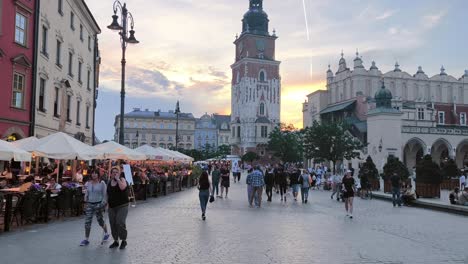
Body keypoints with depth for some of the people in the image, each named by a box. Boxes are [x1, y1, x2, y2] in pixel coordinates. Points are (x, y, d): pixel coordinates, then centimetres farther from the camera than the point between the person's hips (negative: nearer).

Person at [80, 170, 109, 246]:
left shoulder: (102, 183, -3)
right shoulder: (88, 183, 8)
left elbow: (105, 194, -5)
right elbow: (86, 193, 15)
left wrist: (103, 203, -13)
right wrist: (86, 201, 6)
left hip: (98, 204, -3)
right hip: (89, 204, 3)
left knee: (100, 220, 8)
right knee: (87, 221, -3)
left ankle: (106, 233, 33)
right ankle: (86, 239, 5)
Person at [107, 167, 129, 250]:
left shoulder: (122, 179, -5)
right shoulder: (110, 182, 10)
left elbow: (122, 187, -26)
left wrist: (117, 179, -19)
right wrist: (107, 202, 16)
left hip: (122, 206, -5)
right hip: (112, 207, 6)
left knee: (120, 223, -16)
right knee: (113, 224, 7)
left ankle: (124, 240, 1)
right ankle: (116, 241, 23)